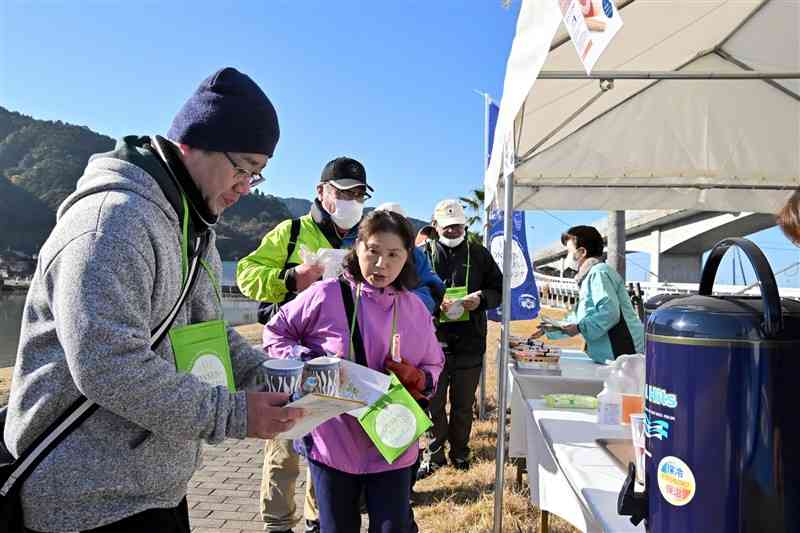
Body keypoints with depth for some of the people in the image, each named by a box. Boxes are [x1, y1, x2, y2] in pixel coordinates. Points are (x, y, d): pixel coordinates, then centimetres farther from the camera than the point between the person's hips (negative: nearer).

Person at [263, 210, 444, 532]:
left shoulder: (416, 310, 1)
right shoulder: (325, 296, -10)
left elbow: (434, 367, 12)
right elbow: (274, 332, 1)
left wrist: (417, 380, -11)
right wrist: (308, 363, -14)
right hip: (334, 444, -2)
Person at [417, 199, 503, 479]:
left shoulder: (479, 254, 7)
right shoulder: (424, 254, 2)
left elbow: (499, 289, 11)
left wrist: (481, 298, -10)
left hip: (470, 343, 1)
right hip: (434, 341, -1)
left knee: (464, 404, 13)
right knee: (433, 402, 8)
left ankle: (460, 452, 30)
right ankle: (434, 453, 24)